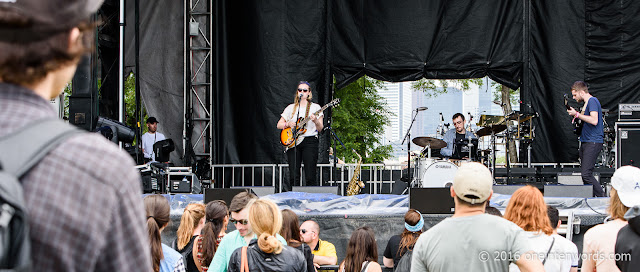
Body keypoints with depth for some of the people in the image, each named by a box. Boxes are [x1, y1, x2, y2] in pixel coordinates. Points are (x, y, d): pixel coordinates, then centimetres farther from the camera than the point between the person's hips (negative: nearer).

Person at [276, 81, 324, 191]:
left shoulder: (315, 107, 8)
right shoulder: (291, 108, 16)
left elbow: (320, 128, 2)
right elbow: (279, 125, 16)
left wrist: (315, 121, -19)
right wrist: (288, 124, -4)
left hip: (310, 141, -2)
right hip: (292, 143, 2)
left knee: (310, 177, -9)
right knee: (293, 177, -5)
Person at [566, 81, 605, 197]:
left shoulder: (592, 101, -10)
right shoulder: (587, 103, 21)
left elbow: (594, 120, -22)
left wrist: (577, 114, -16)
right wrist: (576, 115, 15)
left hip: (593, 142, -11)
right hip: (586, 142, 11)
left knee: (586, 174, -17)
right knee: (584, 174, 7)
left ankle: (602, 197, -15)